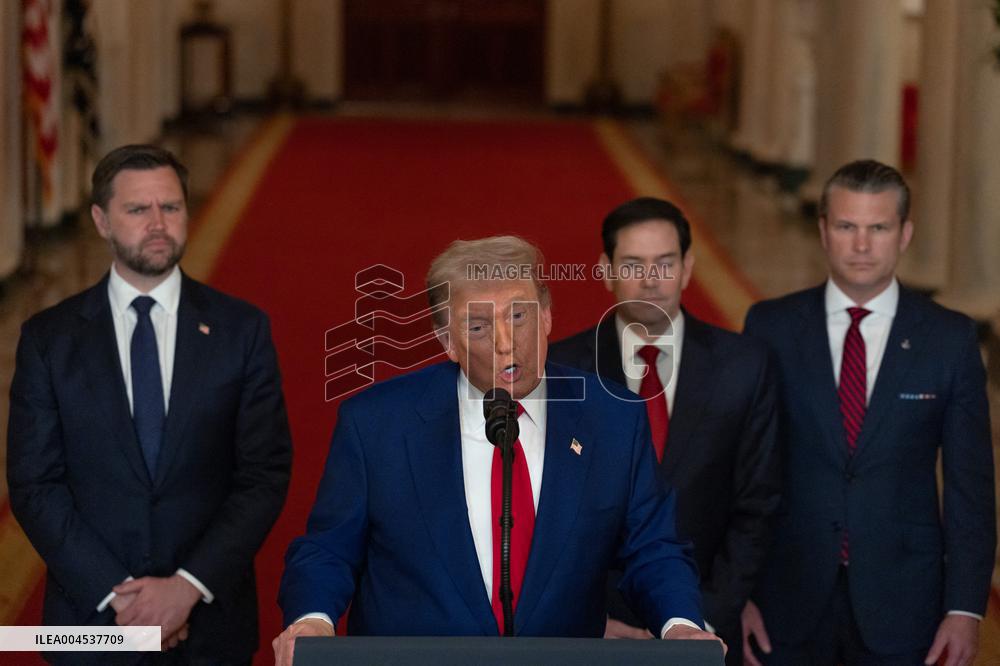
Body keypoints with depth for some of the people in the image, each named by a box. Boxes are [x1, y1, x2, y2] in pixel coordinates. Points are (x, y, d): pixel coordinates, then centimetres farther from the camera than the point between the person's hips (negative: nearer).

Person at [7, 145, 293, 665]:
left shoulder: (241, 329, -1)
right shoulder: (49, 338, -1)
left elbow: (266, 473, -4)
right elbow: (34, 484, -4)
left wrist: (189, 585, -14)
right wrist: (115, 594, -13)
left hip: (210, 619, 0)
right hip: (93, 621, 0)